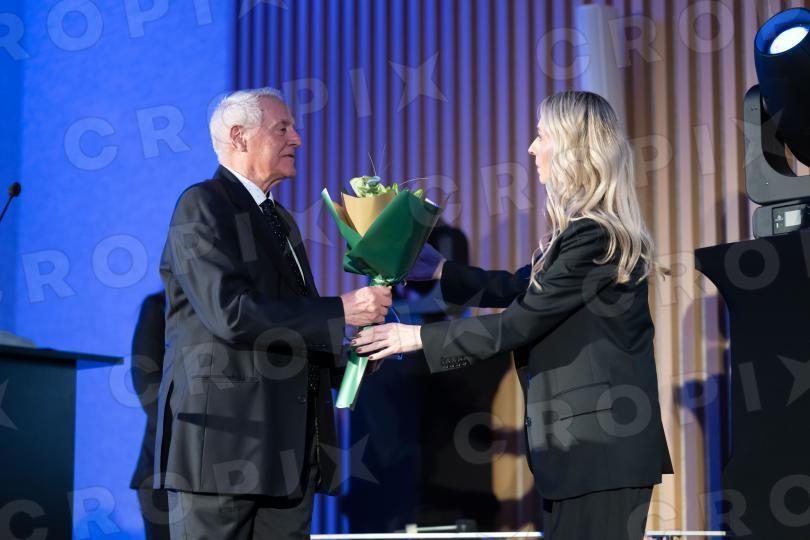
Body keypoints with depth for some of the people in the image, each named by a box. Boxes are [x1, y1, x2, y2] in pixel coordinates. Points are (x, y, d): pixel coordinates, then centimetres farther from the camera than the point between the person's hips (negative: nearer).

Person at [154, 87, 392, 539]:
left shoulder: (281, 220, 22)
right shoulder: (203, 205, -6)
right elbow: (231, 314, -19)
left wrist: (349, 354, 8)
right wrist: (340, 312, -15)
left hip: (287, 447, 8)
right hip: (224, 442, -8)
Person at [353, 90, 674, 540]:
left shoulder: (595, 236, -19)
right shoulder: (588, 232, 14)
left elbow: (522, 320, -18)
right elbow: (518, 289, 20)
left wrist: (420, 337, -13)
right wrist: (438, 270, 19)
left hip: (598, 439, -10)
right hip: (586, 434, 10)